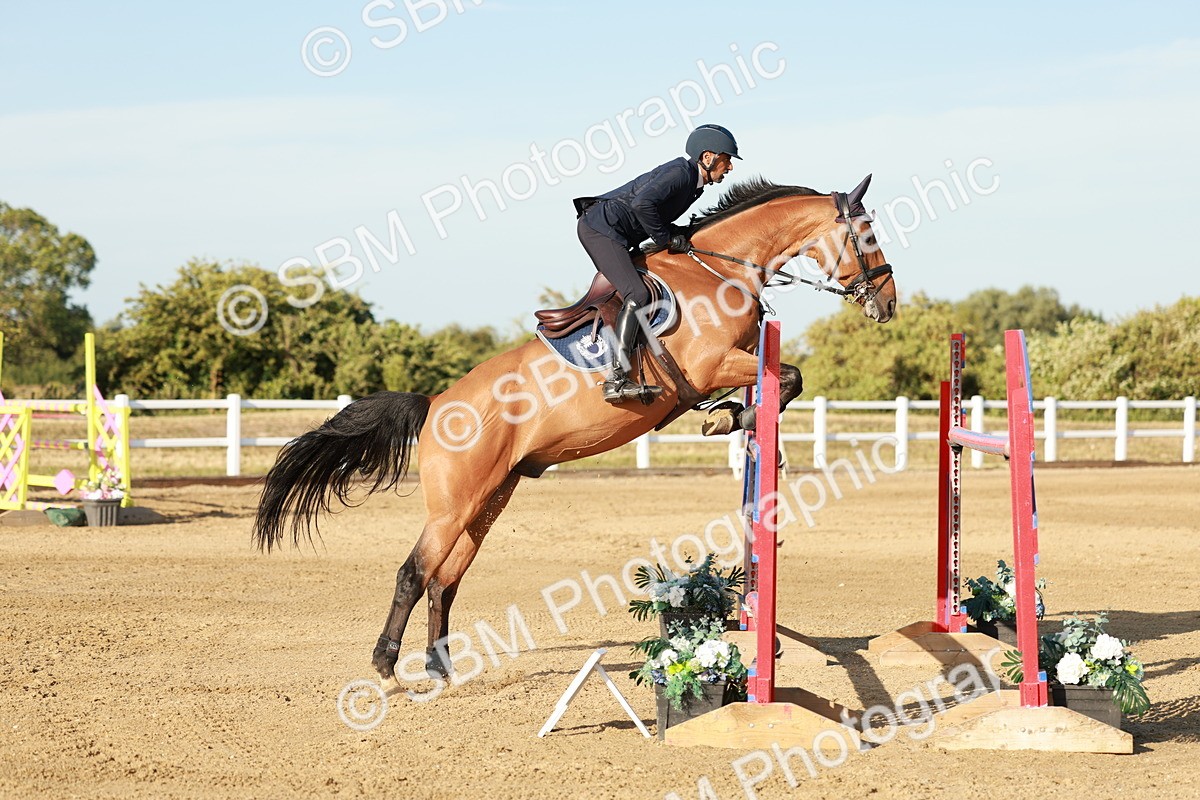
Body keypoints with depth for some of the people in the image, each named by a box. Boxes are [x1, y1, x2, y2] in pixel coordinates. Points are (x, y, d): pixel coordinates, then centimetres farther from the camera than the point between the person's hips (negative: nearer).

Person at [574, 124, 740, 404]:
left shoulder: (695, 185, 15)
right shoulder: (680, 172, -16)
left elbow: (661, 219, 19)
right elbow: (642, 204, -29)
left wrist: (679, 235, 0)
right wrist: (666, 239, -18)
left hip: (616, 237, 11)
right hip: (600, 228, -11)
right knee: (637, 295, -22)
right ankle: (617, 380, -31)